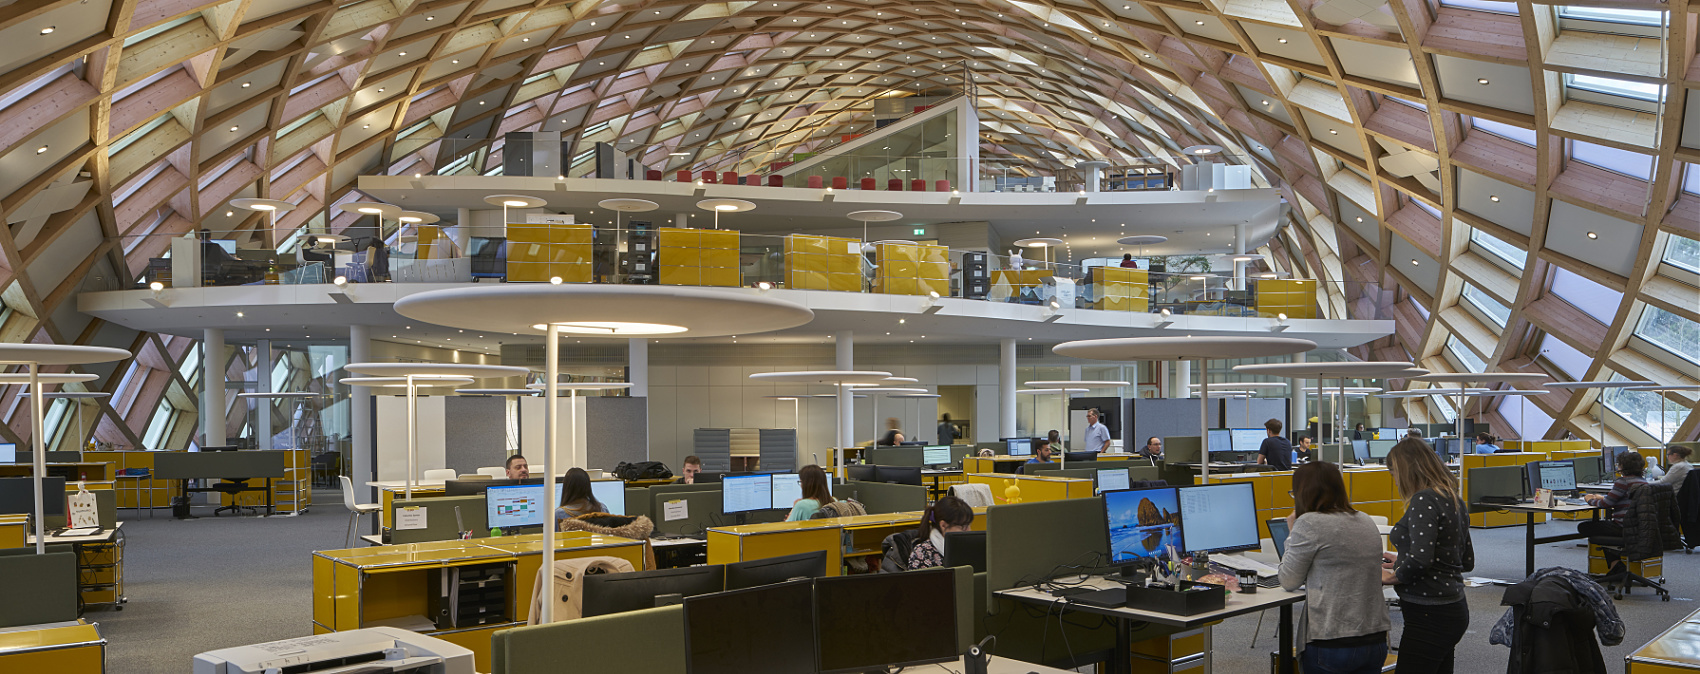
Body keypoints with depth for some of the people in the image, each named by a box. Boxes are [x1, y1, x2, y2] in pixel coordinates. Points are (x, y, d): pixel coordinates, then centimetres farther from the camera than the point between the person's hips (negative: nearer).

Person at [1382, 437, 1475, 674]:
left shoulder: (1423, 500, -15)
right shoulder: (1454, 500, 14)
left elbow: (1420, 560, -27)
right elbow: (1467, 562, 22)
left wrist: (1392, 576, -8)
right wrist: (1402, 561, 22)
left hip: (1429, 615, -10)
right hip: (1453, 608, 10)